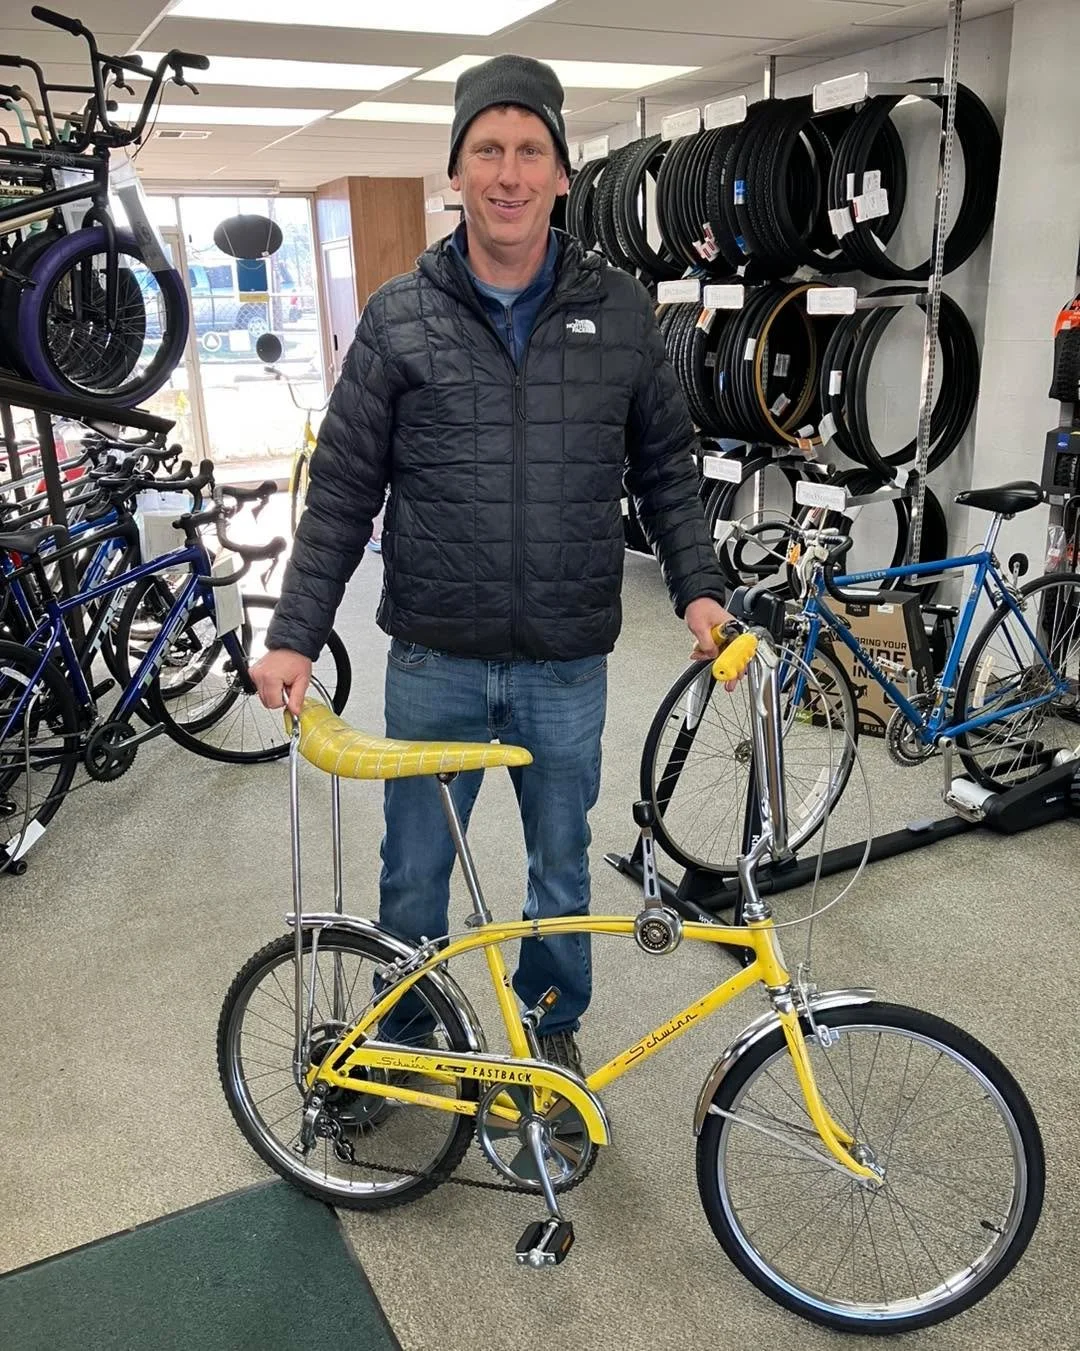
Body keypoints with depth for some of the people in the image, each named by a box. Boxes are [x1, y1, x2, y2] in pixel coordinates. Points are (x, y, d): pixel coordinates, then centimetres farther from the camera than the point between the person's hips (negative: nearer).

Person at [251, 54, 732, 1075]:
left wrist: (696, 589, -2)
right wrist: (295, 636, -7)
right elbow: (341, 492, -1)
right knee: (414, 873, 15)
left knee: (562, 867, 18)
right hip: (435, 661, 0)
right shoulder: (398, 319, -2)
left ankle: (552, 1024, 43)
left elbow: (665, 467, 9)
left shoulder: (620, 312, 1)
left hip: (568, 664, 1)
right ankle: (403, 1042, 40)